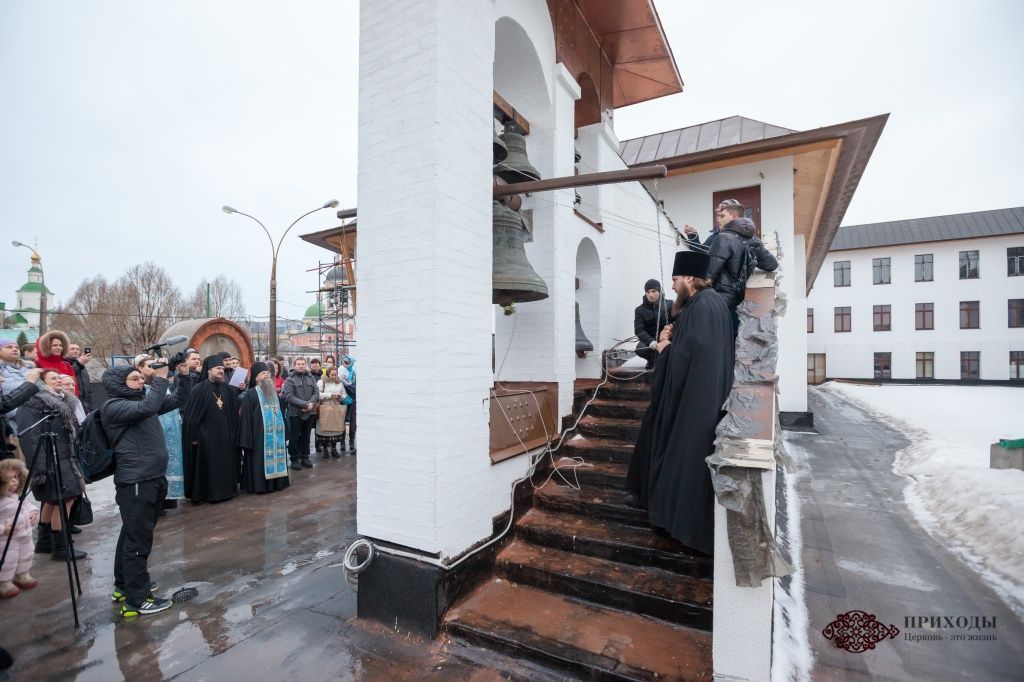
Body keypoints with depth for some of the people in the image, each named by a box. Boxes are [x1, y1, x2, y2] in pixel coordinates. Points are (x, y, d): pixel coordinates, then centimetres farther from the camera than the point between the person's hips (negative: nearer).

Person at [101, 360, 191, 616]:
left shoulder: (142, 399, 13)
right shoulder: (113, 406, -11)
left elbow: (178, 400, 11)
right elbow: (148, 408, -29)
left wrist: (184, 374, -3)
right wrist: (160, 377, -25)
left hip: (154, 479, 9)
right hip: (134, 483, -9)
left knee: (132, 536, 20)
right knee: (138, 541, -2)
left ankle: (123, 587, 35)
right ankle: (137, 600, 9)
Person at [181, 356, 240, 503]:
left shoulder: (227, 389, 7)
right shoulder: (199, 389, -10)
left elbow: (234, 412, 14)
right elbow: (192, 415, -11)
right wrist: (194, 436, -12)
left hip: (224, 435, 5)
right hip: (206, 435, -5)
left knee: (224, 464, 11)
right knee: (207, 466, 3)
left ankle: (224, 490, 23)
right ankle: (204, 493, 15)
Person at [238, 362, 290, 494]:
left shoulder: (275, 393, 15)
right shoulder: (250, 394, -6)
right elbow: (246, 417, -10)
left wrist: (283, 430, 16)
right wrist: (246, 439, -15)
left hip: (276, 433, 6)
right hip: (259, 434, -6)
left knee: (275, 457, 9)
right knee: (260, 459, -3)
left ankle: (276, 482, 18)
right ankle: (259, 485, 7)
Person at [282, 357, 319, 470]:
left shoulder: (311, 378, 8)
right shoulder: (290, 380, -4)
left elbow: (316, 393, 4)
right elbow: (289, 396, -13)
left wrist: (311, 404, -14)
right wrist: (305, 404, -19)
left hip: (310, 412, 4)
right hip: (295, 413, -4)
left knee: (306, 437, 14)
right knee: (294, 438, 3)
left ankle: (305, 457, 24)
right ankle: (295, 459, 14)